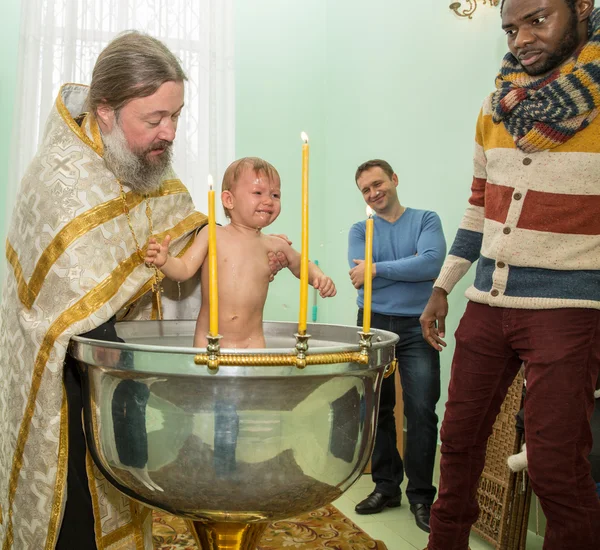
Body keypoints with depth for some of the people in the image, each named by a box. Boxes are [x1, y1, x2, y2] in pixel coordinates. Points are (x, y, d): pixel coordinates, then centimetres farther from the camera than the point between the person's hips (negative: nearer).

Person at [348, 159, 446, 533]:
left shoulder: (426, 220, 3)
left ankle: (421, 495, 10)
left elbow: (432, 264, -15)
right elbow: (360, 277, -8)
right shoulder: (360, 230, 8)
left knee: (422, 412, -4)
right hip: (373, 326, 2)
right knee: (376, 409, 6)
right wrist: (409, 266, -11)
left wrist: (377, 268, -12)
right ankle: (386, 487, 21)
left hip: (417, 327, -2)